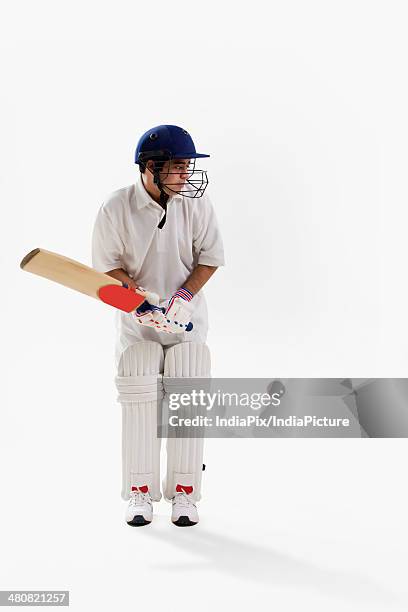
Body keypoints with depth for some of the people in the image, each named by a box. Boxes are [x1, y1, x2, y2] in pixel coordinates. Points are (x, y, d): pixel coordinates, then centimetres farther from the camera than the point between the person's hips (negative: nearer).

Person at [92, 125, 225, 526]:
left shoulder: (196, 201, -7)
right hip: (136, 318, -1)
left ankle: (183, 493, 8)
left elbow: (210, 257, -3)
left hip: (187, 315, 1)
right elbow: (107, 264, -5)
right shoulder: (117, 207, -12)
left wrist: (182, 297, -16)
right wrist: (140, 297, -19)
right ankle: (139, 493, 9)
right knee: (138, 400, -3)